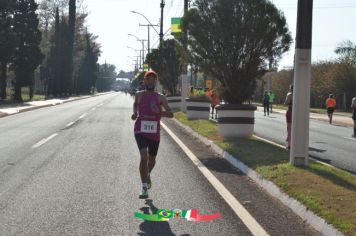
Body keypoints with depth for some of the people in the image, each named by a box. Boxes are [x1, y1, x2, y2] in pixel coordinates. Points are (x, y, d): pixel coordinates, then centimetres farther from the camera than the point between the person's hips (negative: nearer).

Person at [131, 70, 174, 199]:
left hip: (154, 133, 2)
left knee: (152, 159, 17)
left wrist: (159, 112, -18)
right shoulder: (139, 95, 3)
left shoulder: (160, 97, 2)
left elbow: (170, 114, 0)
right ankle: (144, 188, -19)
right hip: (140, 131, -2)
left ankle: (147, 175, 51)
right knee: (144, 156, -20)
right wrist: (135, 113, 6)